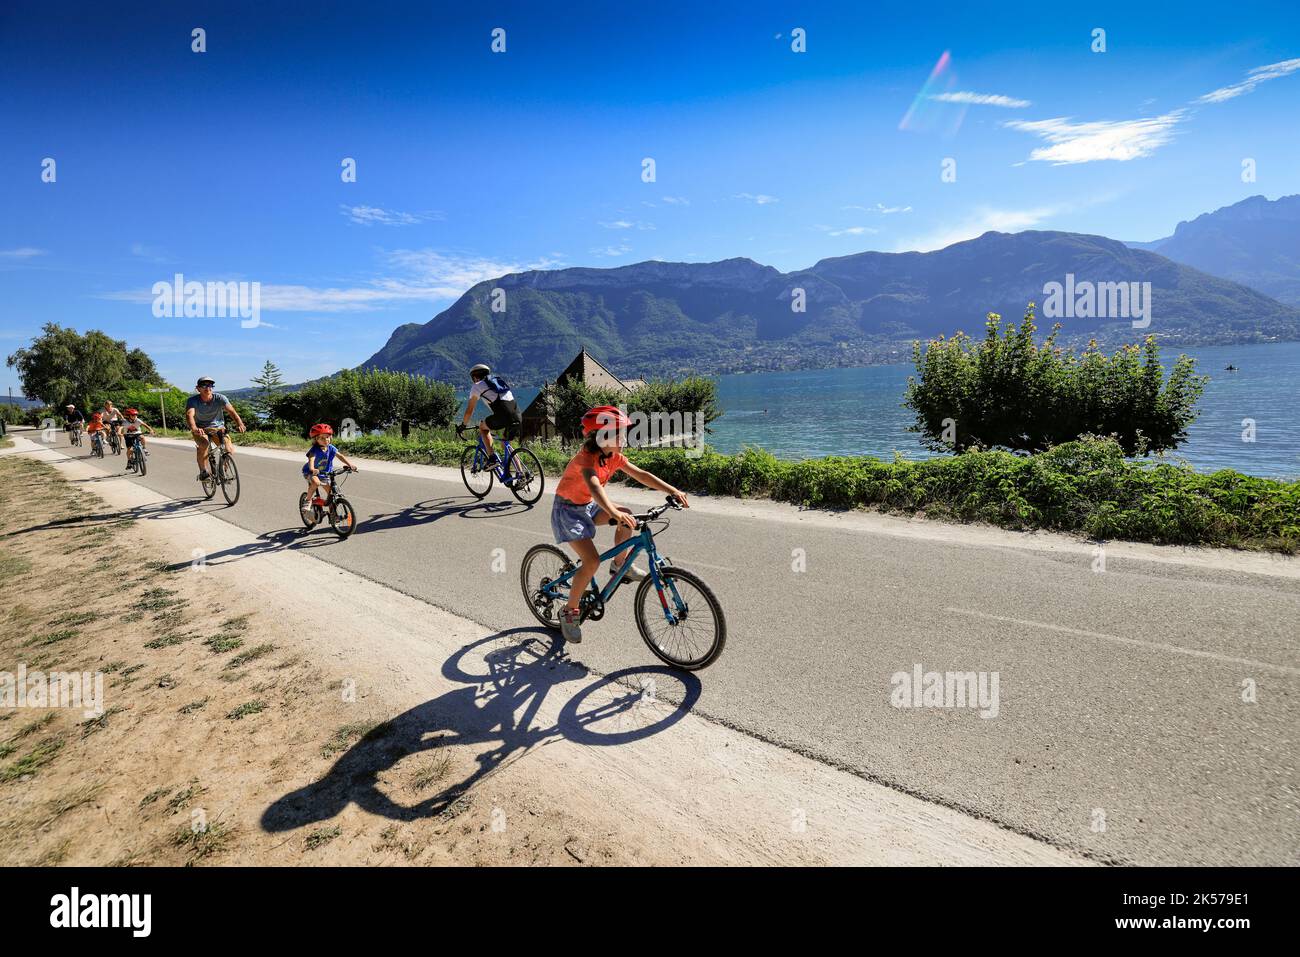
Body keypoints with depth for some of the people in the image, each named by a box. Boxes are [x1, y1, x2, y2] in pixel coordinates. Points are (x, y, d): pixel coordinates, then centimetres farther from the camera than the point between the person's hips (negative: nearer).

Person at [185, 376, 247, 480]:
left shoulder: (220, 398, -15)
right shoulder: (192, 400, -17)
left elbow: (232, 411, -28)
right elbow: (189, 415, -34)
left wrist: (240, 424, -48)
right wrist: (194, 428, -56)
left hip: (218, 427, 1)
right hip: (200, 429, -1)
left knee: (229, 449, -20)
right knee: (204, 444, -33)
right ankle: (203, 472, -14)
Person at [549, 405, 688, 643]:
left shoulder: (615, 457, -6)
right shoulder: (586, 459, -30)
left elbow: (641, 475, -10)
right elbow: (594, 486, -49)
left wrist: (673, 491, -22)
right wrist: (614, 513, -66)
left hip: (589, 506, 7)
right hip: (568, 510, -7)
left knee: (627, 516, -15)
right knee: (592, 561, -19)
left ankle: (620, 564, 6)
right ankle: (569, 612, -1)